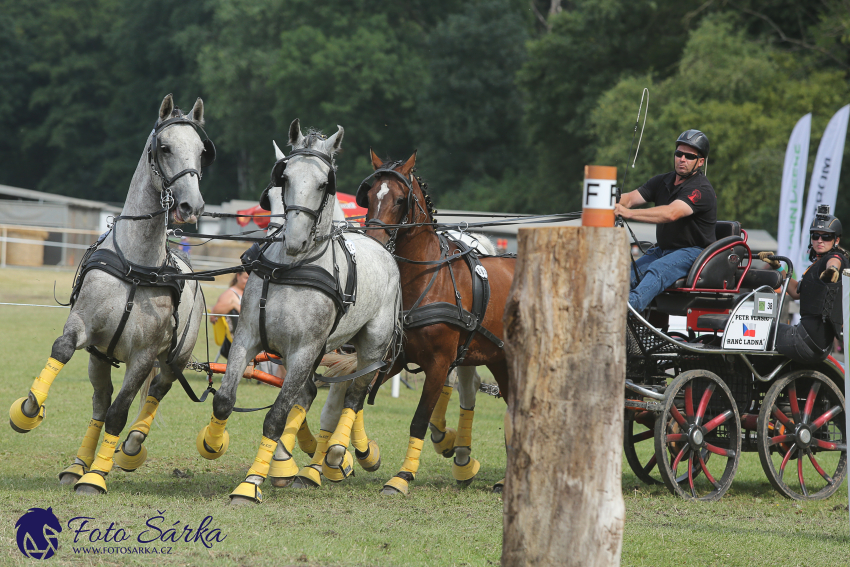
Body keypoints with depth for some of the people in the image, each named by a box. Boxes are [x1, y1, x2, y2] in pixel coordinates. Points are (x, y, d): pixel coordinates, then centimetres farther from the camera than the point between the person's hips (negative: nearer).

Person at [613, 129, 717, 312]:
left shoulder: (702, 190, -14)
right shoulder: (663, 181, 12)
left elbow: (671, 213, -30)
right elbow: (631, 197, 0)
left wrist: (630, 213, -39)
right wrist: (613, 206, -24)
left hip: (693, 252, -8)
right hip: (662, 250, 8)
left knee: (658, 270, -36)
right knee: (628, 274, -17)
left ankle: (633, 303, -60)